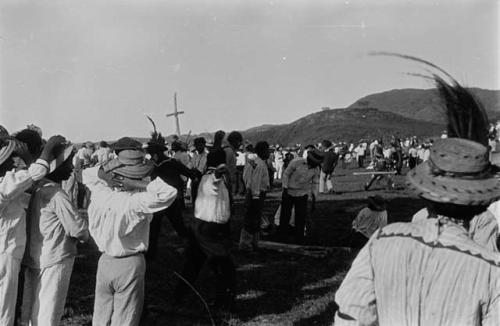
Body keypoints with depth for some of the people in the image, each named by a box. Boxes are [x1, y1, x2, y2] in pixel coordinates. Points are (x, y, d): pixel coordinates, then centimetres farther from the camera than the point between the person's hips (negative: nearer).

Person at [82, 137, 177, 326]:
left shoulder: (99, 193, -10)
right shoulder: (136, 202, -25)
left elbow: (87, 175, 11)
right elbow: (169, 192, -35)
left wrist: (107, 168, -7)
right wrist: (137, 184, -28)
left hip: (105, 261, 5)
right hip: (130, 264, -5)